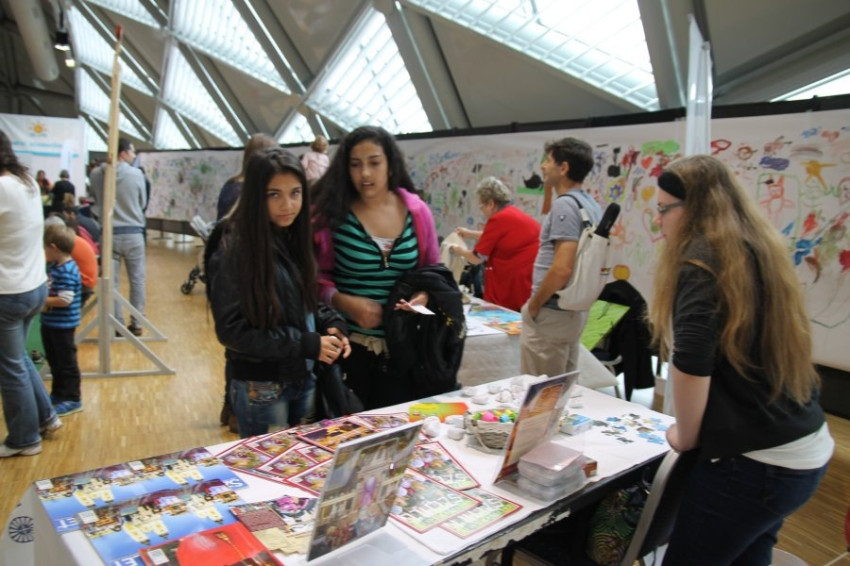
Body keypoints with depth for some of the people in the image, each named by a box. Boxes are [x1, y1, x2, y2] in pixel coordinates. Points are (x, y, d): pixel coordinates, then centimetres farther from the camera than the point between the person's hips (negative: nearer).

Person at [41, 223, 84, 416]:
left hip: (62, 325, -10)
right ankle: (58, 394, 36)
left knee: (66, 362, 2)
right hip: (50, 322, 10)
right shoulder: (54, 266, 6)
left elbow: (64, 300, -29)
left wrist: (42, 301, -17)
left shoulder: (67, 272, -25)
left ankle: (73, 400, 14)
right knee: (54, 361, 21)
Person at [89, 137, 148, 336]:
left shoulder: (97, 174, -2)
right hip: (133, 233, -1)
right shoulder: (136, 174, -7)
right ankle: (136, 324, 15)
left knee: (111, 281, 8)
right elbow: (142, 203, 3)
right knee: (137, 280, 10)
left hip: (109, 234, 1)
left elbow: (96, 197, 12)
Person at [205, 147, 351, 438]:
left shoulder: (294, 239, 3)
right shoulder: (233, 249, -18)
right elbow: (231, 330, -19)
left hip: (304, 378, 7)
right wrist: (307, 345, -22)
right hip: (261, 387, -6)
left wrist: (333, 325, -9)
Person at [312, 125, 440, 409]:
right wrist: (344, 302, -20)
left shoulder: (416, 211, 0)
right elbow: (315, 276, -5)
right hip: (348, 346, -2)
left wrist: (423, 297, -10)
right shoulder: (331, 213, -7)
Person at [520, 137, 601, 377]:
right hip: (576, 309, 10)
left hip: (552, 313, -9)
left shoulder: (565, 204, -18)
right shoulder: (591, 205, 11)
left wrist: (534, 304, -13)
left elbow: (562, 268, -27)